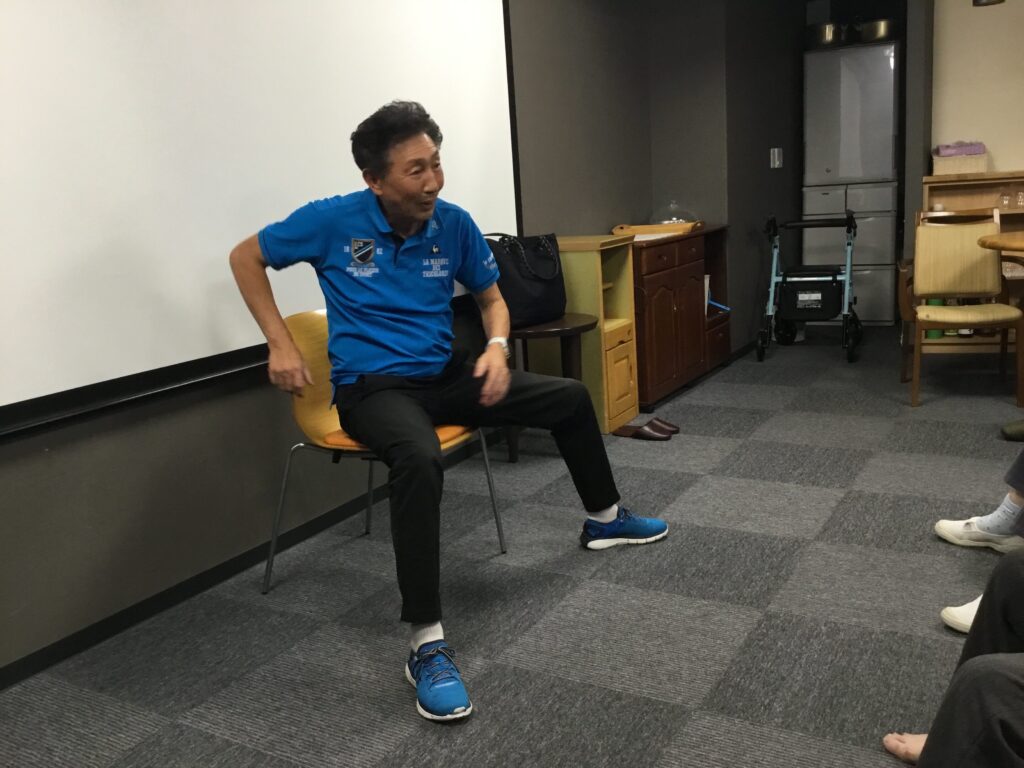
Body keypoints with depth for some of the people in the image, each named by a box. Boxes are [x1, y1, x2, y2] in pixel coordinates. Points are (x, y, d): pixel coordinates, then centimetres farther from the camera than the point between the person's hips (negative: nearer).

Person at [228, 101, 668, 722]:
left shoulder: (454, 224, -3)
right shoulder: (334, 222, -13)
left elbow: (492, 298, 12)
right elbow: (246, 257, 0)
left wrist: (497, 347, -10)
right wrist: (281, 344, -8)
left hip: (445, 376, 6)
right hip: (373, 387, -5)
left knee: (570, 397, 7)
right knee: (420, 459, -40)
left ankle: (604, 518, 32)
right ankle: (428, 644, -32)